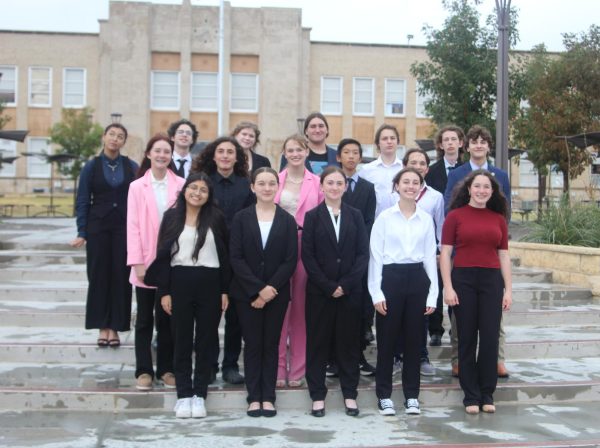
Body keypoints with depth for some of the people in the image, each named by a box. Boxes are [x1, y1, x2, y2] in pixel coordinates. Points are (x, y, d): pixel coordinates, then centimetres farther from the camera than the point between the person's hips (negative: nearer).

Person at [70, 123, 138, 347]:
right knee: (99, 276, 3)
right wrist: (82, 233, -5)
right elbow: (82, 201, 2)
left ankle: (115, 328, 10)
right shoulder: (92, 166, 3)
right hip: (98, 227, 0)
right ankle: (102, 327, 12)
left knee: (121, 276, 1)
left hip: (124, 228, 0)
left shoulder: (132, 167, 2)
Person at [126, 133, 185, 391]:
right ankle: (144, 371, 14)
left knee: (167, 318, 10)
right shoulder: (137, 187, 1)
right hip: (146, 262, 0)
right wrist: (137, 262, -10)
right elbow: (133, 226, -3)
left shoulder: (181, 185, 1)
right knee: (144, 318, 8)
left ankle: (166, 369, 19)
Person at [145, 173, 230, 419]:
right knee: (182, 339, 6)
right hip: (180, 281, 0)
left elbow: (225, 255, 3)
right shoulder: (172, 216, 3)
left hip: (210, 282, 0)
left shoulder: (216, 218, 2)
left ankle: (200, 395, 15)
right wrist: (164, 291, -3)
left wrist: (225, 290, -2)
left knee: (206, 340, 5)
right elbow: (163, 254, 3)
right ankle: (183, 395, 15)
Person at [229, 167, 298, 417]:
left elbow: (291, 260, -1)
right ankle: (254, 397, 11)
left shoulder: (287, 220, 4)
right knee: (252, 344, 3)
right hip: (247, 293, 0)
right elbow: (236, 258, -4)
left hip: (277, 292, 0)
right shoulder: (241, 218, 2)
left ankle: (268, 397, 12)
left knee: (271, 344, 5)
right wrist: (257, 289, -13)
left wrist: (271, 288, -12)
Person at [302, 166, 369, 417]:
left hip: (350, 290, 1)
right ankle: (317, 395, 12)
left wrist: (345, 285, -10)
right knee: (318, 342, 3)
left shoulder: (355, 216, 7)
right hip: (319, 290, -1)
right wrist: (328, 286, -11)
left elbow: (363, 253, 1)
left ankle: (349, 394, 16)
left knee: (349, 342, 6)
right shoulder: (312, 216, 3)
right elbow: (307, 255, -3)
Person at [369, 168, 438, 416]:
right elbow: (375, 256, -2)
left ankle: (412, 396, 19)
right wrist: (376, 293, -8)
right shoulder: (385, 217, 0)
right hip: (391, 277, -2)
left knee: (413, 339, 8)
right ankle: (384, 395, 15)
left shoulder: (426, 219, 7)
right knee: (387, 339, 3)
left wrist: (432, 294, 4)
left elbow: (430, 257, 8)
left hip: (417, 278, 2)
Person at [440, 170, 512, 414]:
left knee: (490, 337, 2)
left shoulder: (498, 219, 8)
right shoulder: (455, 216, 0)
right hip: (463, 279, -2)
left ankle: (487, 394, 17)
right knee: (467, 338, 5)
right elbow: (445, 253, -2)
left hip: (492, 280, 2)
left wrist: (508, 289, 6)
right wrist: (448, 287, -8)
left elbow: (504, 255, 10)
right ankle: (471, 395, 15)